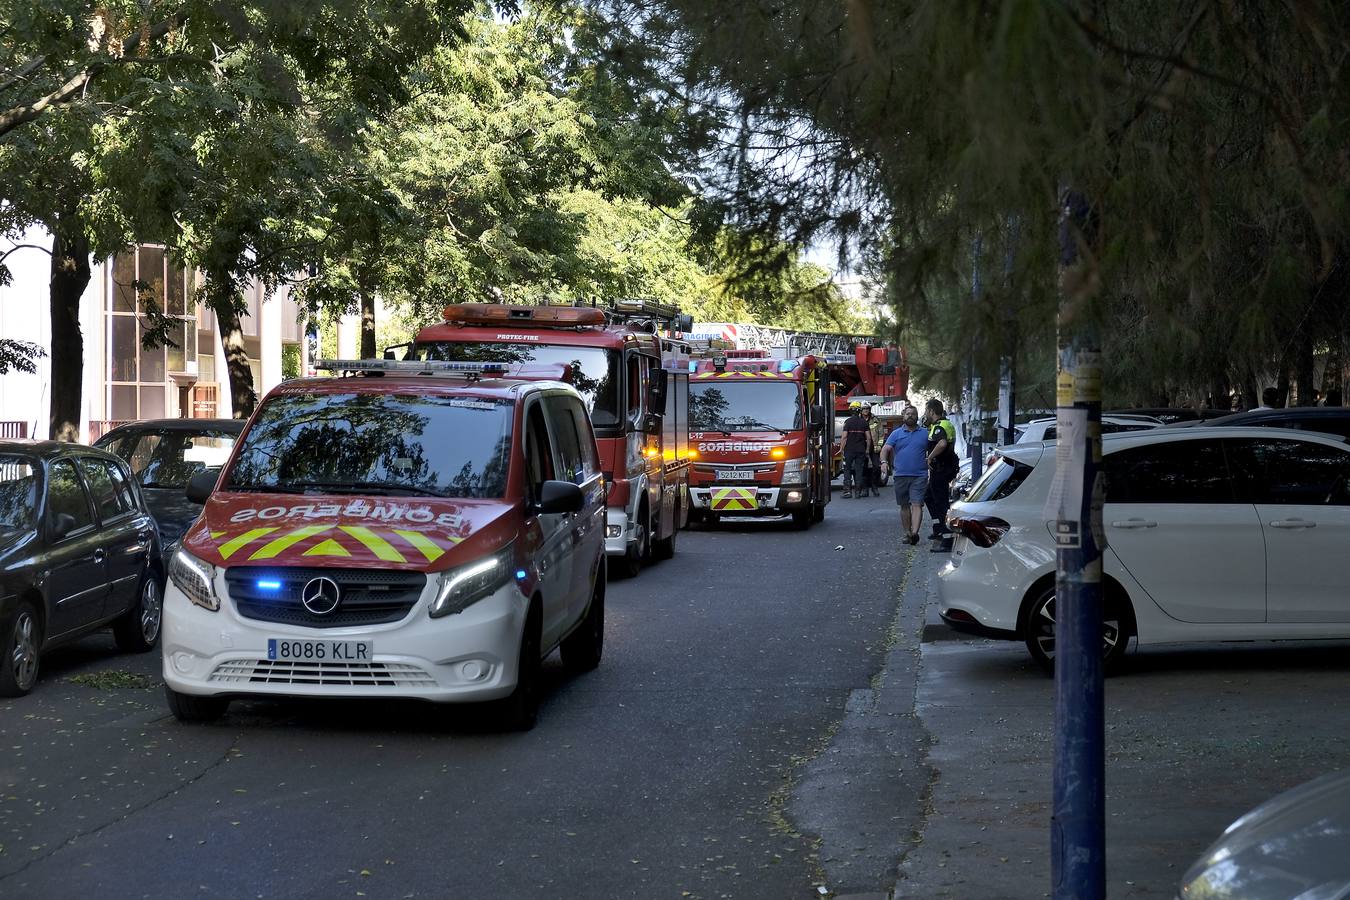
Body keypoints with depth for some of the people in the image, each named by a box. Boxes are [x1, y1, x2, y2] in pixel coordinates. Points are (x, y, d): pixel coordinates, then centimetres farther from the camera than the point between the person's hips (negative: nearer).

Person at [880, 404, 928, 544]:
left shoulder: (925, 434, 9)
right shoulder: (896, 434, 9)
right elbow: (885, 449, 1)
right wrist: (884, 461, -18)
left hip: (919, 476, -2)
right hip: (901, 475, 2)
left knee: (917, 504, -13)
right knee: (904, 506, 9)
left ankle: (914, 533, -24)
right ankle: (907, 533, 18)